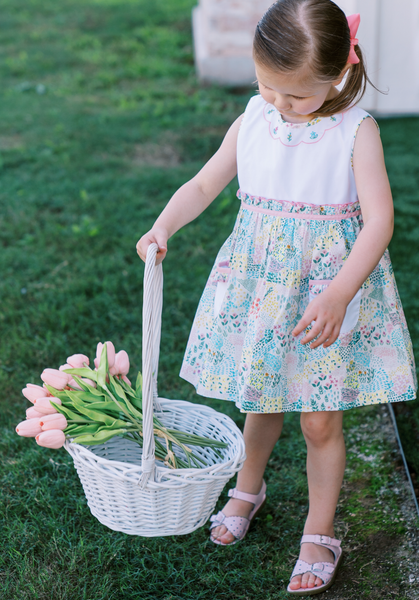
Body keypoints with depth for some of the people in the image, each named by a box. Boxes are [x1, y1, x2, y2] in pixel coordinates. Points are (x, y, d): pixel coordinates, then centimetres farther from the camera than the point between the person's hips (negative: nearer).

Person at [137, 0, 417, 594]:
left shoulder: (356, 130, -13)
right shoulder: (253, 120, 0)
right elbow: (203, 185, 7)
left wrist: (338, 294, -30)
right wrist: (163, 227, -13)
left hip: (330, 288, -3)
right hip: (260, 284, 4)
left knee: (320, 420, 4)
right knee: (261, 400, 19)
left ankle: (319, 534, 25)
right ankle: (249, 487, 47)